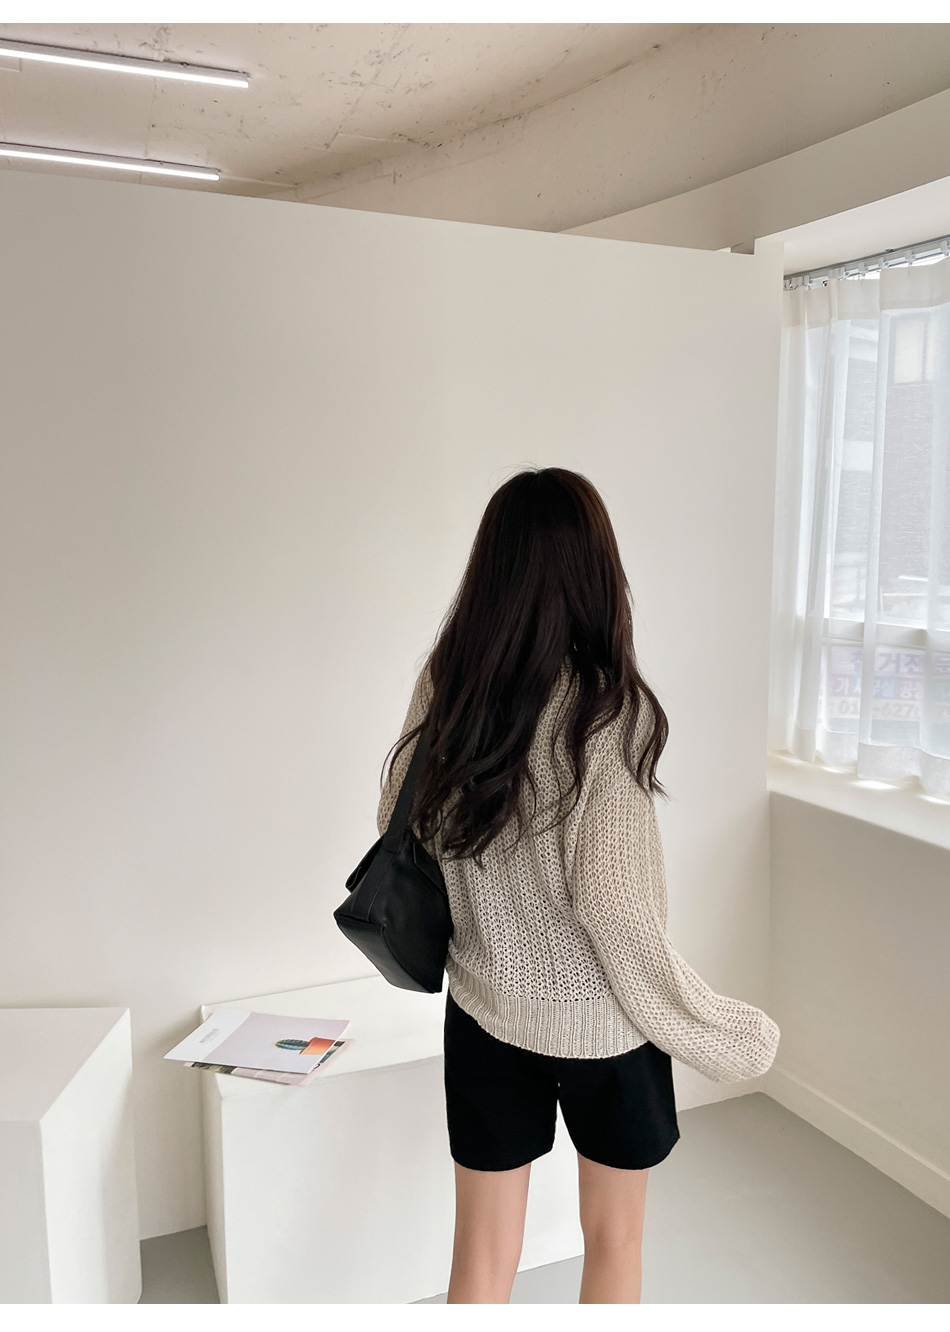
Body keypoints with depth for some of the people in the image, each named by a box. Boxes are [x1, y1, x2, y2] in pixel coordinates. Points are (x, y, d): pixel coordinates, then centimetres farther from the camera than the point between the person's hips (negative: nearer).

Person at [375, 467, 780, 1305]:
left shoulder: (446, 687, -9)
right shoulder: (607, 713, -24)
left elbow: (399, 827, 2)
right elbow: (614, 902, -22)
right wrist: (727, 1033, -10)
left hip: (486, 1013, 3)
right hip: (602, 1022, -3)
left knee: (482, 1255, 18)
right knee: (614, 1238, 23)